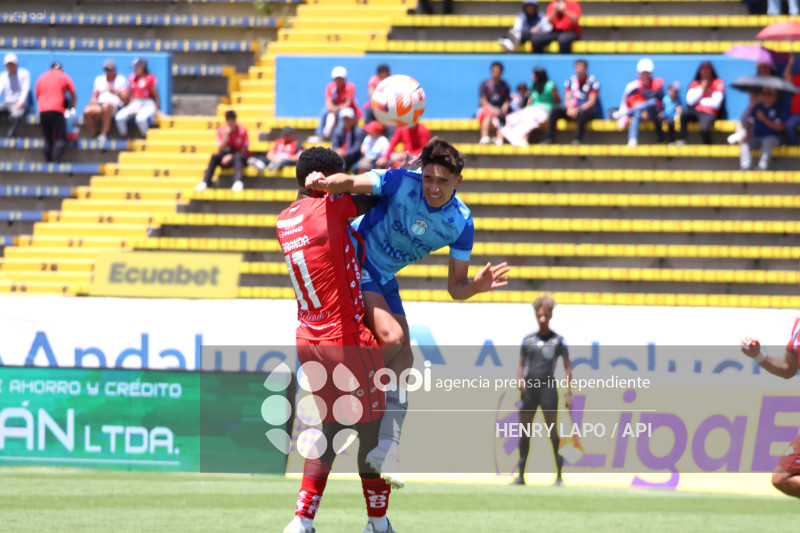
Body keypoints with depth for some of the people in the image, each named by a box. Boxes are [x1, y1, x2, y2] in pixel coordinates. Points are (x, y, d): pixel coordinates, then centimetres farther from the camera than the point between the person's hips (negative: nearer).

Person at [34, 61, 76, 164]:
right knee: (60, 139, -4)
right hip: (57, 110, -4)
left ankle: (48, 162, 0)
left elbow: (37, 96, 22)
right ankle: (56, 161, -19)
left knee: (47, 139, 6)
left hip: (42, 110, 4)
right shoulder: (64, 77, 8)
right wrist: (72, 106, 27)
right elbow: (74, 96, 11)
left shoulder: (41, 78, 18)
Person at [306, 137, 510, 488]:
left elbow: (455, 288, -5)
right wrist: (326, 183, -60)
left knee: (403, 359, 0)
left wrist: (476, 286, -28)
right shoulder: (400, 183, -23)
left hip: (384, 280, 6)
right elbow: (351, 183, -37)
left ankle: (387, 450, 4)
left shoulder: (461, 224, -10)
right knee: (391, 337, -26)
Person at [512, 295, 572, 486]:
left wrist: (569, 393, -3)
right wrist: (520, 380, -1)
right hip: (529, 388, 4)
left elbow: (567, 367, 4)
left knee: (553, 431, -8)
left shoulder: (558, 340, 4)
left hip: (548, 388, -4)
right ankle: (520, 475, 9)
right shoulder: (528, 340, 13)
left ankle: (559, 476, -6)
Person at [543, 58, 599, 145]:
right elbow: (567, 99, 5)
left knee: (582, 113, -40)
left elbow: (592, 102, -9)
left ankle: (578, 139, -36)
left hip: (587, 109, -4)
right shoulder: (570, 81, 9)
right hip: (572, 109, 4)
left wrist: (578, 109, -20)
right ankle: (550, 138, -23)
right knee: (555, 110, -20)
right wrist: (570, 108, -18)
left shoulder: (593, 82, -3)